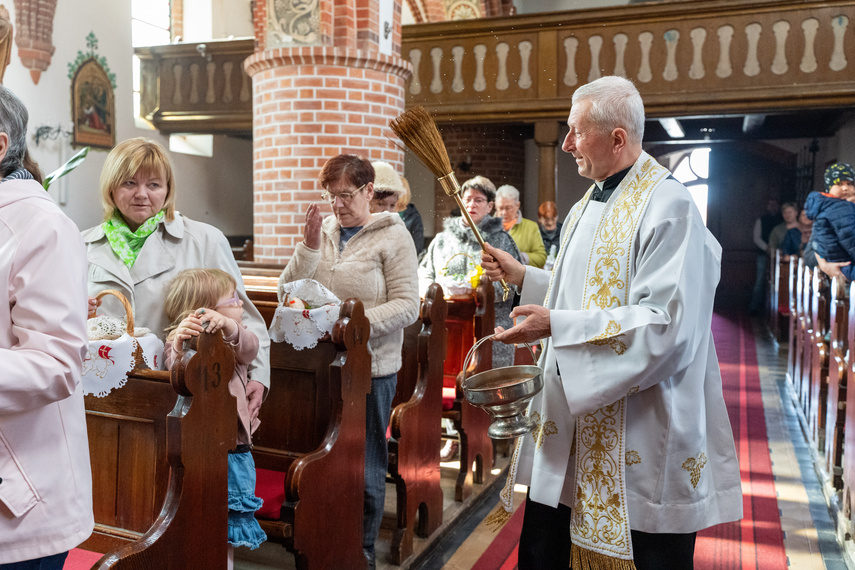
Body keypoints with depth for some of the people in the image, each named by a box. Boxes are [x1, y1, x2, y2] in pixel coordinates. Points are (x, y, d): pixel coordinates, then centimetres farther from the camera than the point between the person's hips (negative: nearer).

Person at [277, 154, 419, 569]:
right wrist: (309, 246, -8)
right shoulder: (322, 231, 8)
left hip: (370, 368, -4)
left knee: (364, 464, 8)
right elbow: (288, 293, 3)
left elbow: (406, 306, -10)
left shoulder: (392, 235, -4)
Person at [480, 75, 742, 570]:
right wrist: (523, 277, 12)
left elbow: (666, 325, -25)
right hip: (571, 422, 9)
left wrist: (557, 326, -25)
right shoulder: (591, 204, 13)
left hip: (638, 434, -8)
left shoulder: (668, 206, -17)